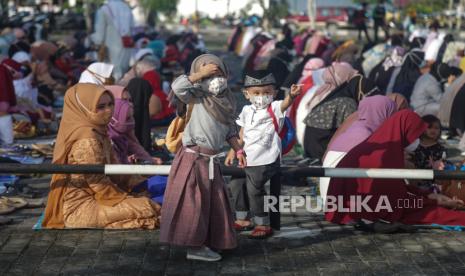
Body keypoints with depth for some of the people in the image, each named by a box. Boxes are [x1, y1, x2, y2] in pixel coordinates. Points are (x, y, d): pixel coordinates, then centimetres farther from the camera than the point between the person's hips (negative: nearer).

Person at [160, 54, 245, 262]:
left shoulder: (228, 102, 10)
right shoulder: (198, 97, -9)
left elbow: (230, 131, 19)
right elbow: (178, 86, -27)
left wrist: (238, 151, 14)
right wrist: (201, 73, -23)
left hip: (210, 160, 7)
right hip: (193, 158, -7)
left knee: (213, 203, 10)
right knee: (192, 203, -5)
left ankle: (200, 244, 19)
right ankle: (193, 246, 2)